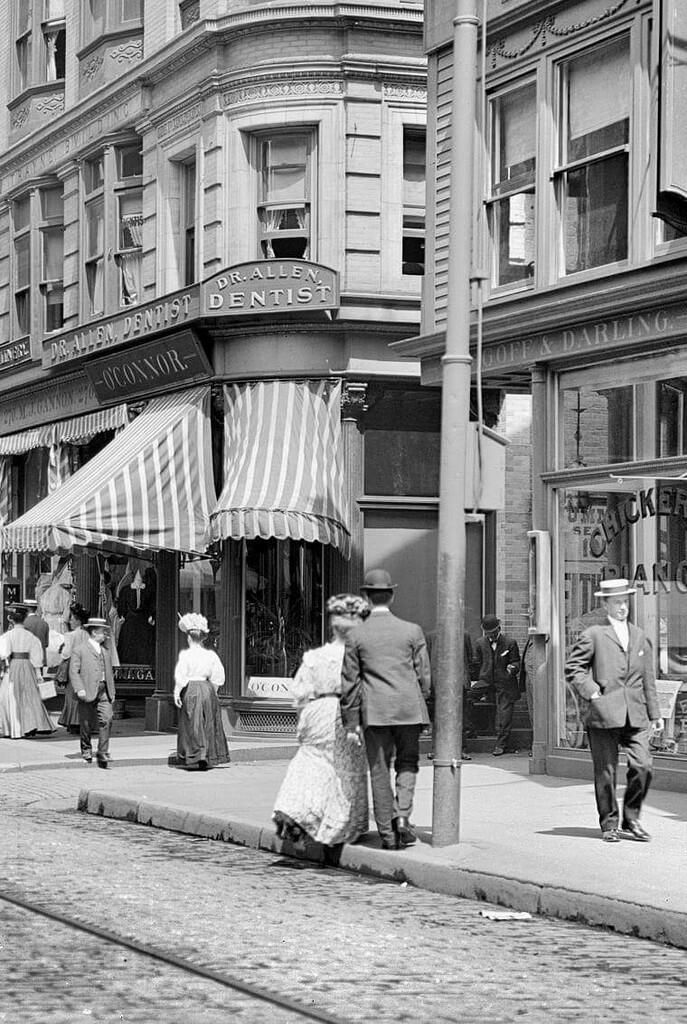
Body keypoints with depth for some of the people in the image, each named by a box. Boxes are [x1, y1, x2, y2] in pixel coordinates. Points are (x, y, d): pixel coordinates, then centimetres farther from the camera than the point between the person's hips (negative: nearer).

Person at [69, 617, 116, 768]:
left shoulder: (106, 650, 19)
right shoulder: (79, 649, 0)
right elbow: (74, 672, -7)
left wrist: (112, 692, 18)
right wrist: (79, 689, -19)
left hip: (104, 691, 4)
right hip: (87, 692, -4)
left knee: (107, 720, -10)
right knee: (86, 723, 4)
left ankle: (103, 753, -7)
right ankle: (86, 750, 24)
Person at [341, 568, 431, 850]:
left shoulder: (355, 635, 1)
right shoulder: (412, 631, 2)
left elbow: (349, 682, 2)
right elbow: (424, 676, 4)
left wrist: (351, 723, 6)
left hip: (374, 711, 0)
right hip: (409, 709, 1)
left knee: (380, 772, 6)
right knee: (407, 763, 16)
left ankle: (387, 834, 7)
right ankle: (403, 814, -5)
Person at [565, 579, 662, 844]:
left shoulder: (639, 636, 17)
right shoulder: (593, 635, 1)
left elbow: (648, 679, 20)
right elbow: (572, 669, 0)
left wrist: (654, 714, 17)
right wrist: (592, 692, -10)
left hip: (635, 715, 4)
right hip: (604, 714, -4)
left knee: (642, 767, -7)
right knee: (606, 773, 1)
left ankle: (631, 818, 11)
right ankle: (609, 824, 14)